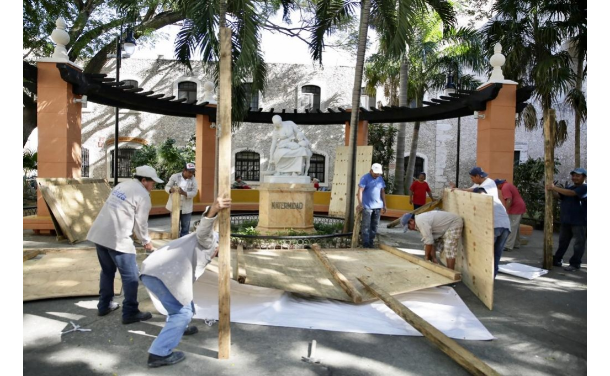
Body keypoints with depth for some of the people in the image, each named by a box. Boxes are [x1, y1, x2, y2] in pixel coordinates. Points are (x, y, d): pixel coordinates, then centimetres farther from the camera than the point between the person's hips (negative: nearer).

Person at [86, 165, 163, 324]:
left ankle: (104, 305, 33)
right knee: (130, 276, 1)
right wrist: (146, 241, 11)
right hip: (117, 238, -9)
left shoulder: (121, 185, 18)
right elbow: (140, 222, -5)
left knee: (107, 271, 22)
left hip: (99, 233, 9)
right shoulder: (143, 195, -7)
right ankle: (130, 313, 6)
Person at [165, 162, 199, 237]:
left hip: (186, 208, 1)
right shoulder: (174, 176, -7)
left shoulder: (193, 180, -5)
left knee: (185, 227, 8)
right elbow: (167, 187, -2)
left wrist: (184, 193, -28)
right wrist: (170, 190, -26)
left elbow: (194, 192, -11)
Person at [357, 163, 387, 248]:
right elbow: (360, 191, -15)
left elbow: (383, 192, 15)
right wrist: (360, 203, -25)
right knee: (366, 225, -4)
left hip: (378, 206, 6)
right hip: (367, 206, -5)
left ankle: (371, 243, 15)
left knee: (374, 226, 8)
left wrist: (384, 205, 12)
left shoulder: (380, 179, 11)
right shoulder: (365, 178, -6)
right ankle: (365, 244, -1)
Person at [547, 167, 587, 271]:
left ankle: (575, 264, 8)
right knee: (563, 241, 14)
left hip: (579, 221, -8)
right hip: (566, 220, 8)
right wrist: (552, 190, -15)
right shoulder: (570, 187, 14)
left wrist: (554, 188, -27)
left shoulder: (584, 188, -10)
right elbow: (559, 196, 6)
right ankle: (557, 260, 22)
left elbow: (571, 193, -26)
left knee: (579, 243, 2)